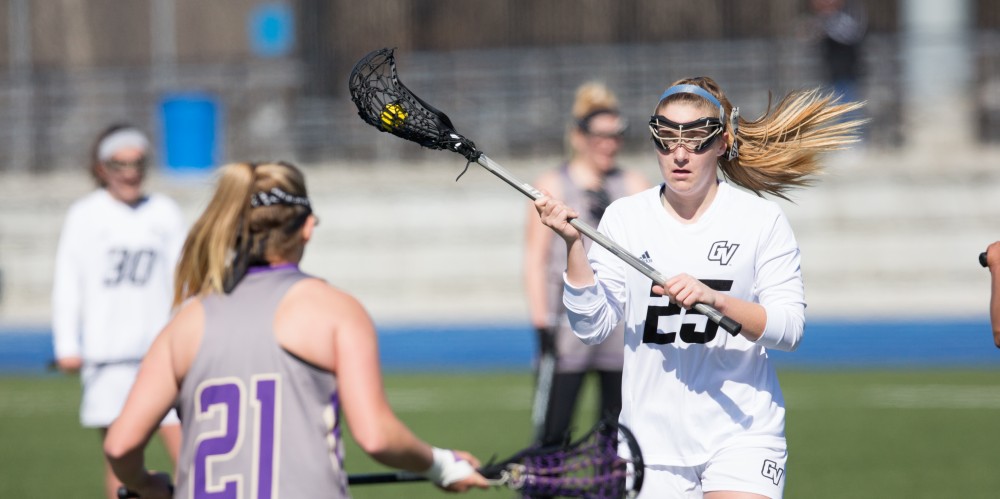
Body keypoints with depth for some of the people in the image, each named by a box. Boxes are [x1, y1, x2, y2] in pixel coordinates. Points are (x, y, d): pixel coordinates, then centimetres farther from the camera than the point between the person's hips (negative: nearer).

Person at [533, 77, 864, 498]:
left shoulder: (761, 220, -1)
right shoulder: (624, 218, 5)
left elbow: (789, 328, -9)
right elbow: (592, 327, -2)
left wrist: (716, 299, -24)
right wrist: (573, 245, -14)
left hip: (741, 434, -3)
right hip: (653, 436, 3)